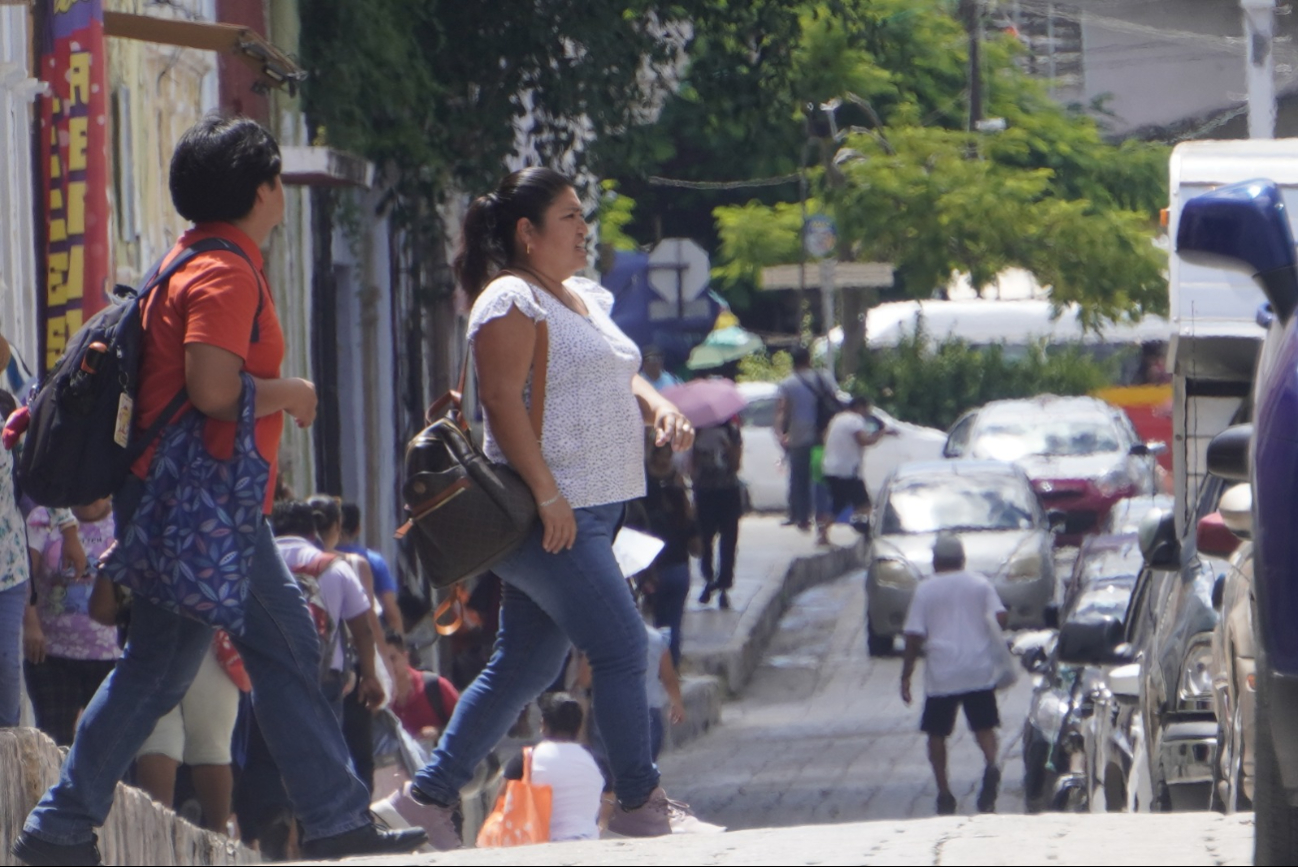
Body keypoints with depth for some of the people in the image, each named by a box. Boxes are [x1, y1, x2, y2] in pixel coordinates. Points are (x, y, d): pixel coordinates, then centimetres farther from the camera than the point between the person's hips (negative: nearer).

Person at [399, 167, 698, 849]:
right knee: (622, 648, -10)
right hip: (550, 517, -10)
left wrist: (659, 408, 3)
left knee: (523, 666, 10)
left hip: (589, 512, 10)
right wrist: (548, 497, -22)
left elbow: (621, 381, 26)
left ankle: (433, 792, 16)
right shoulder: (511, 301, -9)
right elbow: (504, 403, -17)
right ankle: (638, 804, -3)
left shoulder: (586, 299, 19)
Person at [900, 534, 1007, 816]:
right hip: (979, 671, 2)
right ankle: (991, 766, -20)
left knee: (937, 733, 10)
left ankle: (944, 794, 7)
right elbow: (999, 618, -3)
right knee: (984, 726, 10)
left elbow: (915, 636, -3)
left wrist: (906, 674, 1)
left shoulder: (925, 590, 1)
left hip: (941, 674, -2)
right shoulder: (981, 584, 6)